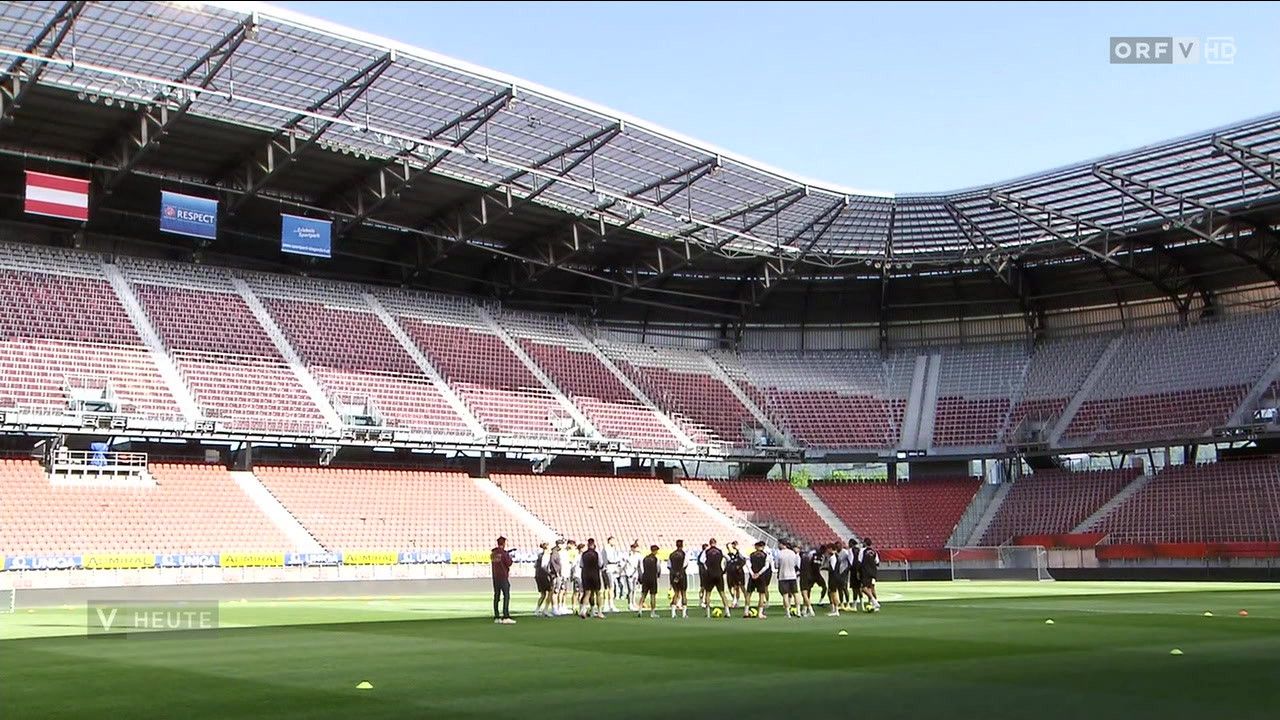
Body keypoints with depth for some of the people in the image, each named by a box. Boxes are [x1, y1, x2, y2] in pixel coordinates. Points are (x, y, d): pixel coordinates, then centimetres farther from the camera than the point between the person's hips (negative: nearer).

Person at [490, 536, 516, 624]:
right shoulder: (504, 553, -11)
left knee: (496, 596, 8)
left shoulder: (492, 553, 9)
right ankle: (506, 617, -13)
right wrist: (510, 558, 9)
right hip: (503, 577, -7)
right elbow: (508, 563, -12)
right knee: (506, 596, -6)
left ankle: (496, 617, 8)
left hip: (495, 577, 7)